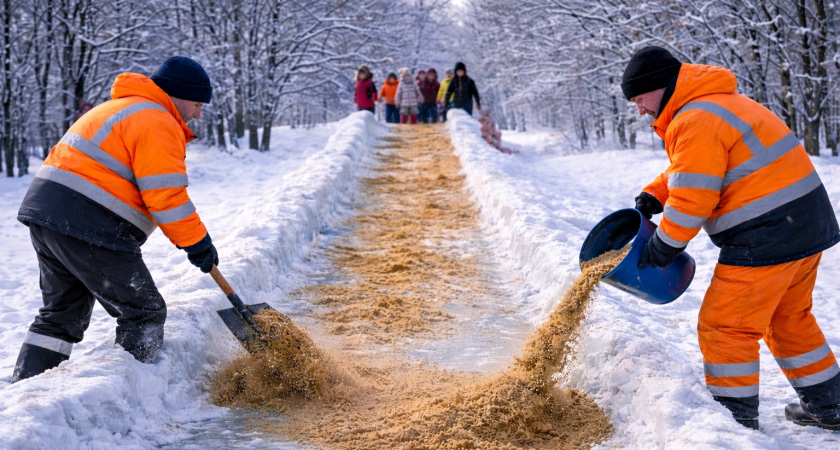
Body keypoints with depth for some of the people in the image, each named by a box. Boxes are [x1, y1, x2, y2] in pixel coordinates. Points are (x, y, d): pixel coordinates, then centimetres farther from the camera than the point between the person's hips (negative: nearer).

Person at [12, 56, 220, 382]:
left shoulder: (118, 109, 25)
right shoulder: (157, 122, -9)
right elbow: (165, 196, -17)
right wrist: (198, 243, -8)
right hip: (89, 228, -10)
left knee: (62, 315, 20)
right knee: (144, 313, 1)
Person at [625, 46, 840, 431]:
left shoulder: (697, 122, -17)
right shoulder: (719, 102, 17)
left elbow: (692, 200, -20)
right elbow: (687, 171, 25)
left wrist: (661, 248, -7)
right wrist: (652, 197, 10)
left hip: (766, 237, -11)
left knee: (725, 327, -1)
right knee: (789, 319, 24)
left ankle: (736, 418, 6)